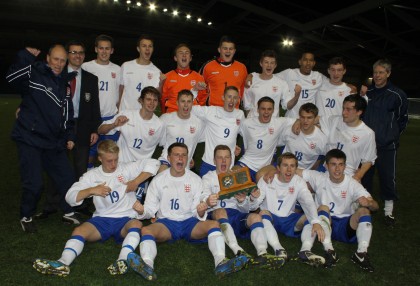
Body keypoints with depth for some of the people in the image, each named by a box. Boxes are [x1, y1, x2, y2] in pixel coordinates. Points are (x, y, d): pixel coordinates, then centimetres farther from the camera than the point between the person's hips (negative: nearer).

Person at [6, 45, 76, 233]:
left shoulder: (63, 84, 13)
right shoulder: (34, 73, -5)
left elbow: (67, 114, 18)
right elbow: (12, 77, -26)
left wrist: (69, 136, 12)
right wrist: (26, 56, -28)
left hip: (53, 142, 6)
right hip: (29, 140, -6)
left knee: (67, 178, 8)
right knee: (33, 183, -5)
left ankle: (69, 212, 29)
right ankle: (26, 217, 21)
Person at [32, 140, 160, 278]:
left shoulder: (127, 168, 3)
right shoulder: (92, 175, 8)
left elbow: (154, 164, -5)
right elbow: (70, 197, 2)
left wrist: (135, 182, -10)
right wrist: (91, 190, -14)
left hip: (125, 219, -2)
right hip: (102, 219, 2)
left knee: (136, 224, -35)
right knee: (79, 231, -25)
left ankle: (122, 260, -55)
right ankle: (62, 263, -44)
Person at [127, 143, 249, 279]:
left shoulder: (195, 180, 6)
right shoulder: (158, 180, 6)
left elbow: (198, 214, 4)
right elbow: (150, 209, 4)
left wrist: (201, 212, -21)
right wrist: (142, 211, -20)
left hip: (189, 222, 1)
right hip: (166, 222, 0)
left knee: (214, 224, -27)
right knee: (146, 230, -31)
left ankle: (221, 262, -46)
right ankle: (147, 265, -52)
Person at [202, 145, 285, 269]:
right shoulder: (208, 178, 14)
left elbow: (246, 210, 13)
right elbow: (204, 198, -8)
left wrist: (242, 201, -13)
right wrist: (207, 201, -35)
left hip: (236, 214, 3)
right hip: (216, 216, -2)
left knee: (255, 216, -26)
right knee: (220, 211, -35)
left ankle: (262, 254, -48)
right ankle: (239, 252, -50)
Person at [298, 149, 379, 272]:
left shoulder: (352, 184, -7)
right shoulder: (319, 178, -7)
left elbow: (375, 206, -13)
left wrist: (368, 203, -38)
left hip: (347, 227, 0)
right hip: (325, 224, 0)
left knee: (364, 210, -25)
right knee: (323, 207, -29)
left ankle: (361, 253, -27)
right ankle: (329, 251, -35)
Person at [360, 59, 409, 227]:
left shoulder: (397, 95, -3)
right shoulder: (367, 92, 6)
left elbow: (403, 118, 6)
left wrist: (393, 134, 5)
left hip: (387, 145, -3)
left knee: (388, 177, 1)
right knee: (365, 175, 9)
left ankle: (389, 211, 16)